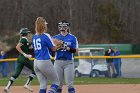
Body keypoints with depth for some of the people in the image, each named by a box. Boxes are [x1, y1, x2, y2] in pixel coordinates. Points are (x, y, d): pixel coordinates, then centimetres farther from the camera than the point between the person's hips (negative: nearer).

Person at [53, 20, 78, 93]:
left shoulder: (72, 38, 3)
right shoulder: (55, 37, 10)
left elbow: (76, 51, -2)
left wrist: (69, 49, -20)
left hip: (68, 62, -2)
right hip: (58, 62, 2)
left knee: (69, 83, -7)